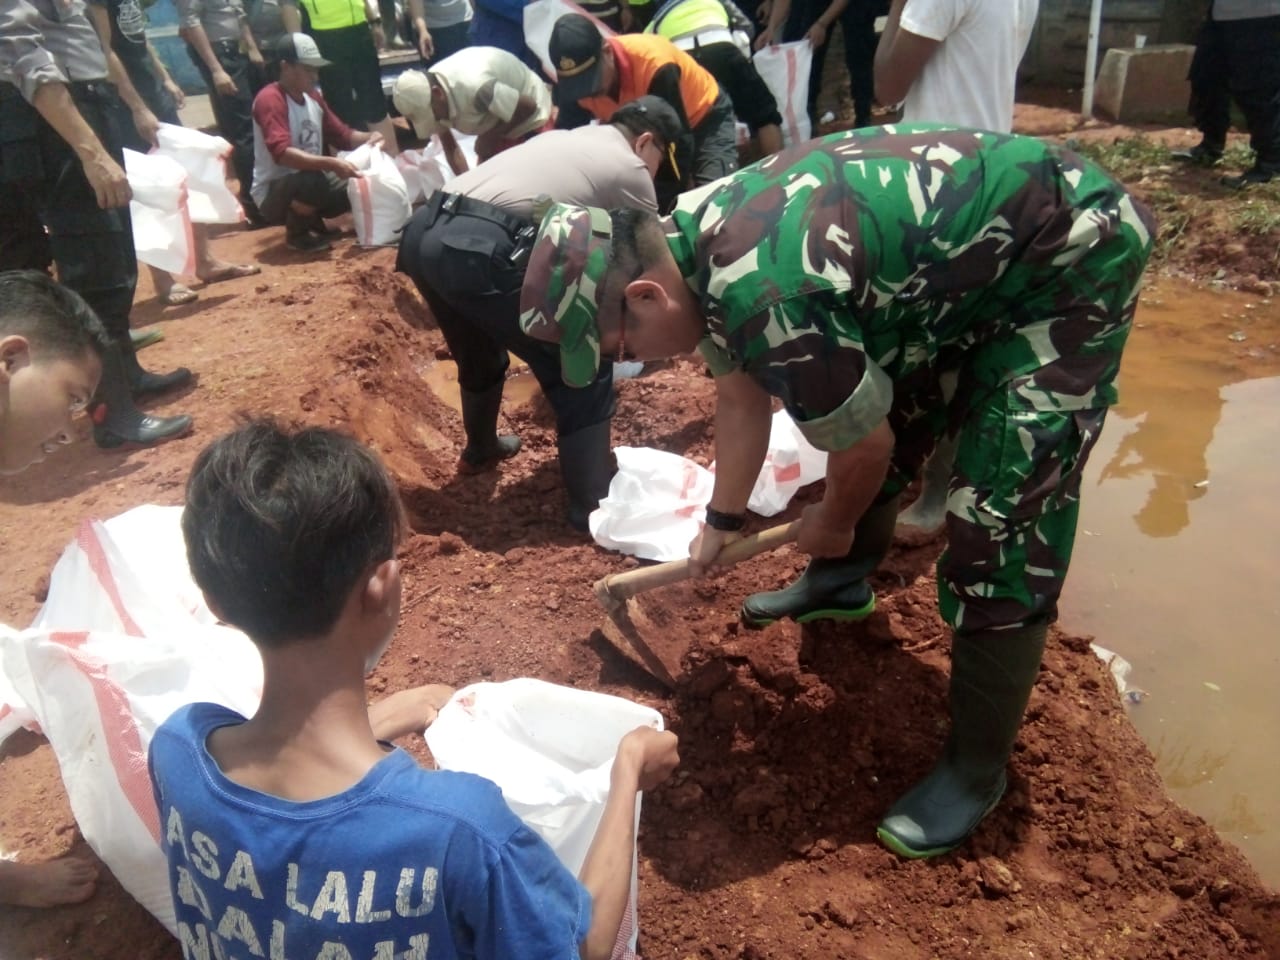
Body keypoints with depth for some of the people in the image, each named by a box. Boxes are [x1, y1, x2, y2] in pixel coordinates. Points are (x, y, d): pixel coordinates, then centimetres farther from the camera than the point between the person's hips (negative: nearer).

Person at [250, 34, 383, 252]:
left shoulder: (312, 96, 4)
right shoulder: (269, 99, -19)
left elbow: (342, 135, 13)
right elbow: (282, 154, -33)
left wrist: (368, 138, -10)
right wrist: (331, 163, -43)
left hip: (310, 181, 8)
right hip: (272, 194, -8)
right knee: (312, 180, -38)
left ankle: (312, 223, 13)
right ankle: (297, 231, -6)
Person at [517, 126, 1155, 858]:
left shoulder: (761, 295, -35)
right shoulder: (691, 241, -5)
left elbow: (867, 447, -21)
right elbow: (742, 394, 10)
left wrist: (832, 525, 1)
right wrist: (722, 522, 20)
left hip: (1072, 256, -9)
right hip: (971, 247, 9)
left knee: (1000, 525, -11)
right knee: (865, 402, 18)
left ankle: (977, 771, 5)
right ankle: (842, 581, 43)